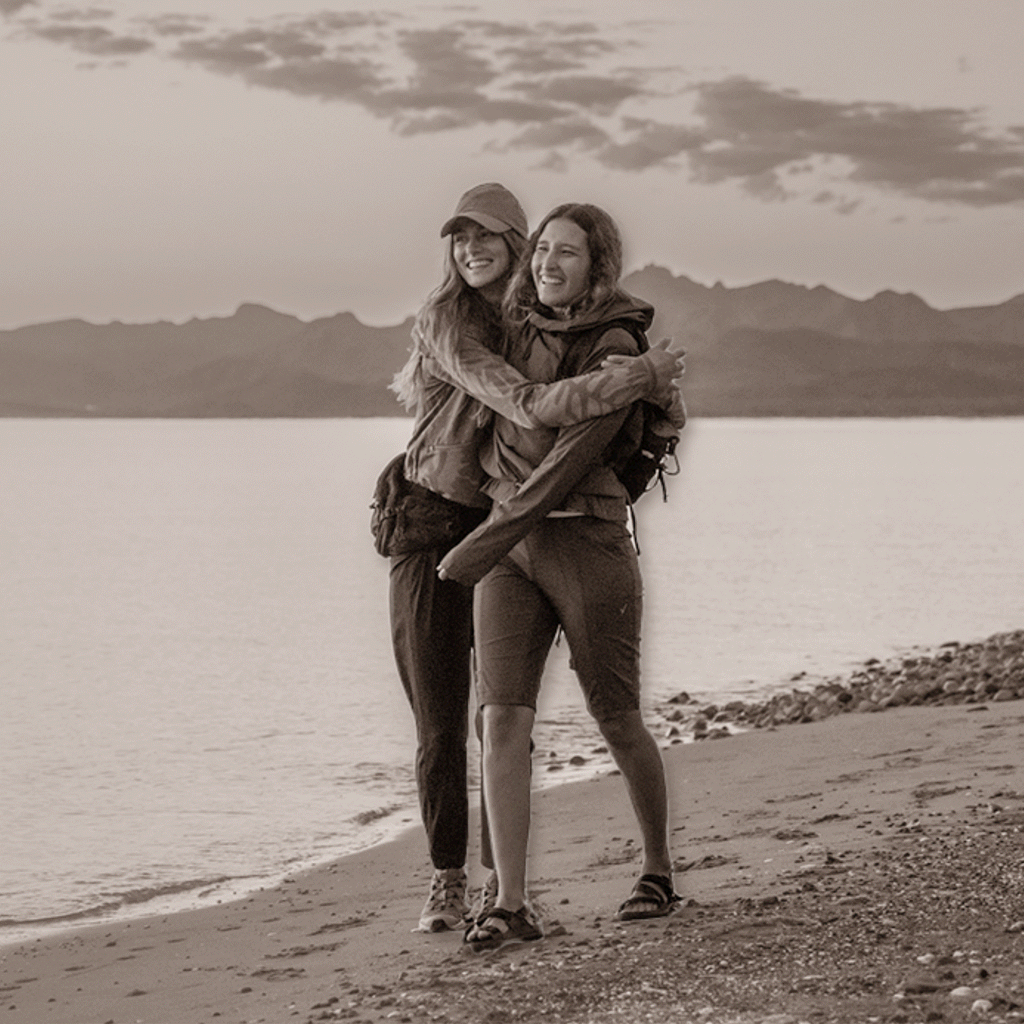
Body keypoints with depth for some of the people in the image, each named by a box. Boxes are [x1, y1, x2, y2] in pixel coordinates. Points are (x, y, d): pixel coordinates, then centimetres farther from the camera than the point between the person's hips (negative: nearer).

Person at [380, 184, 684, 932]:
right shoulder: (447, 326, -15)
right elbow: (531, 408, -27)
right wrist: (640, 376, -26)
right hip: (433, 530, -4)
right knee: (440, 725, -1)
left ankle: (502, 881, 14)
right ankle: (447, 885, 11)